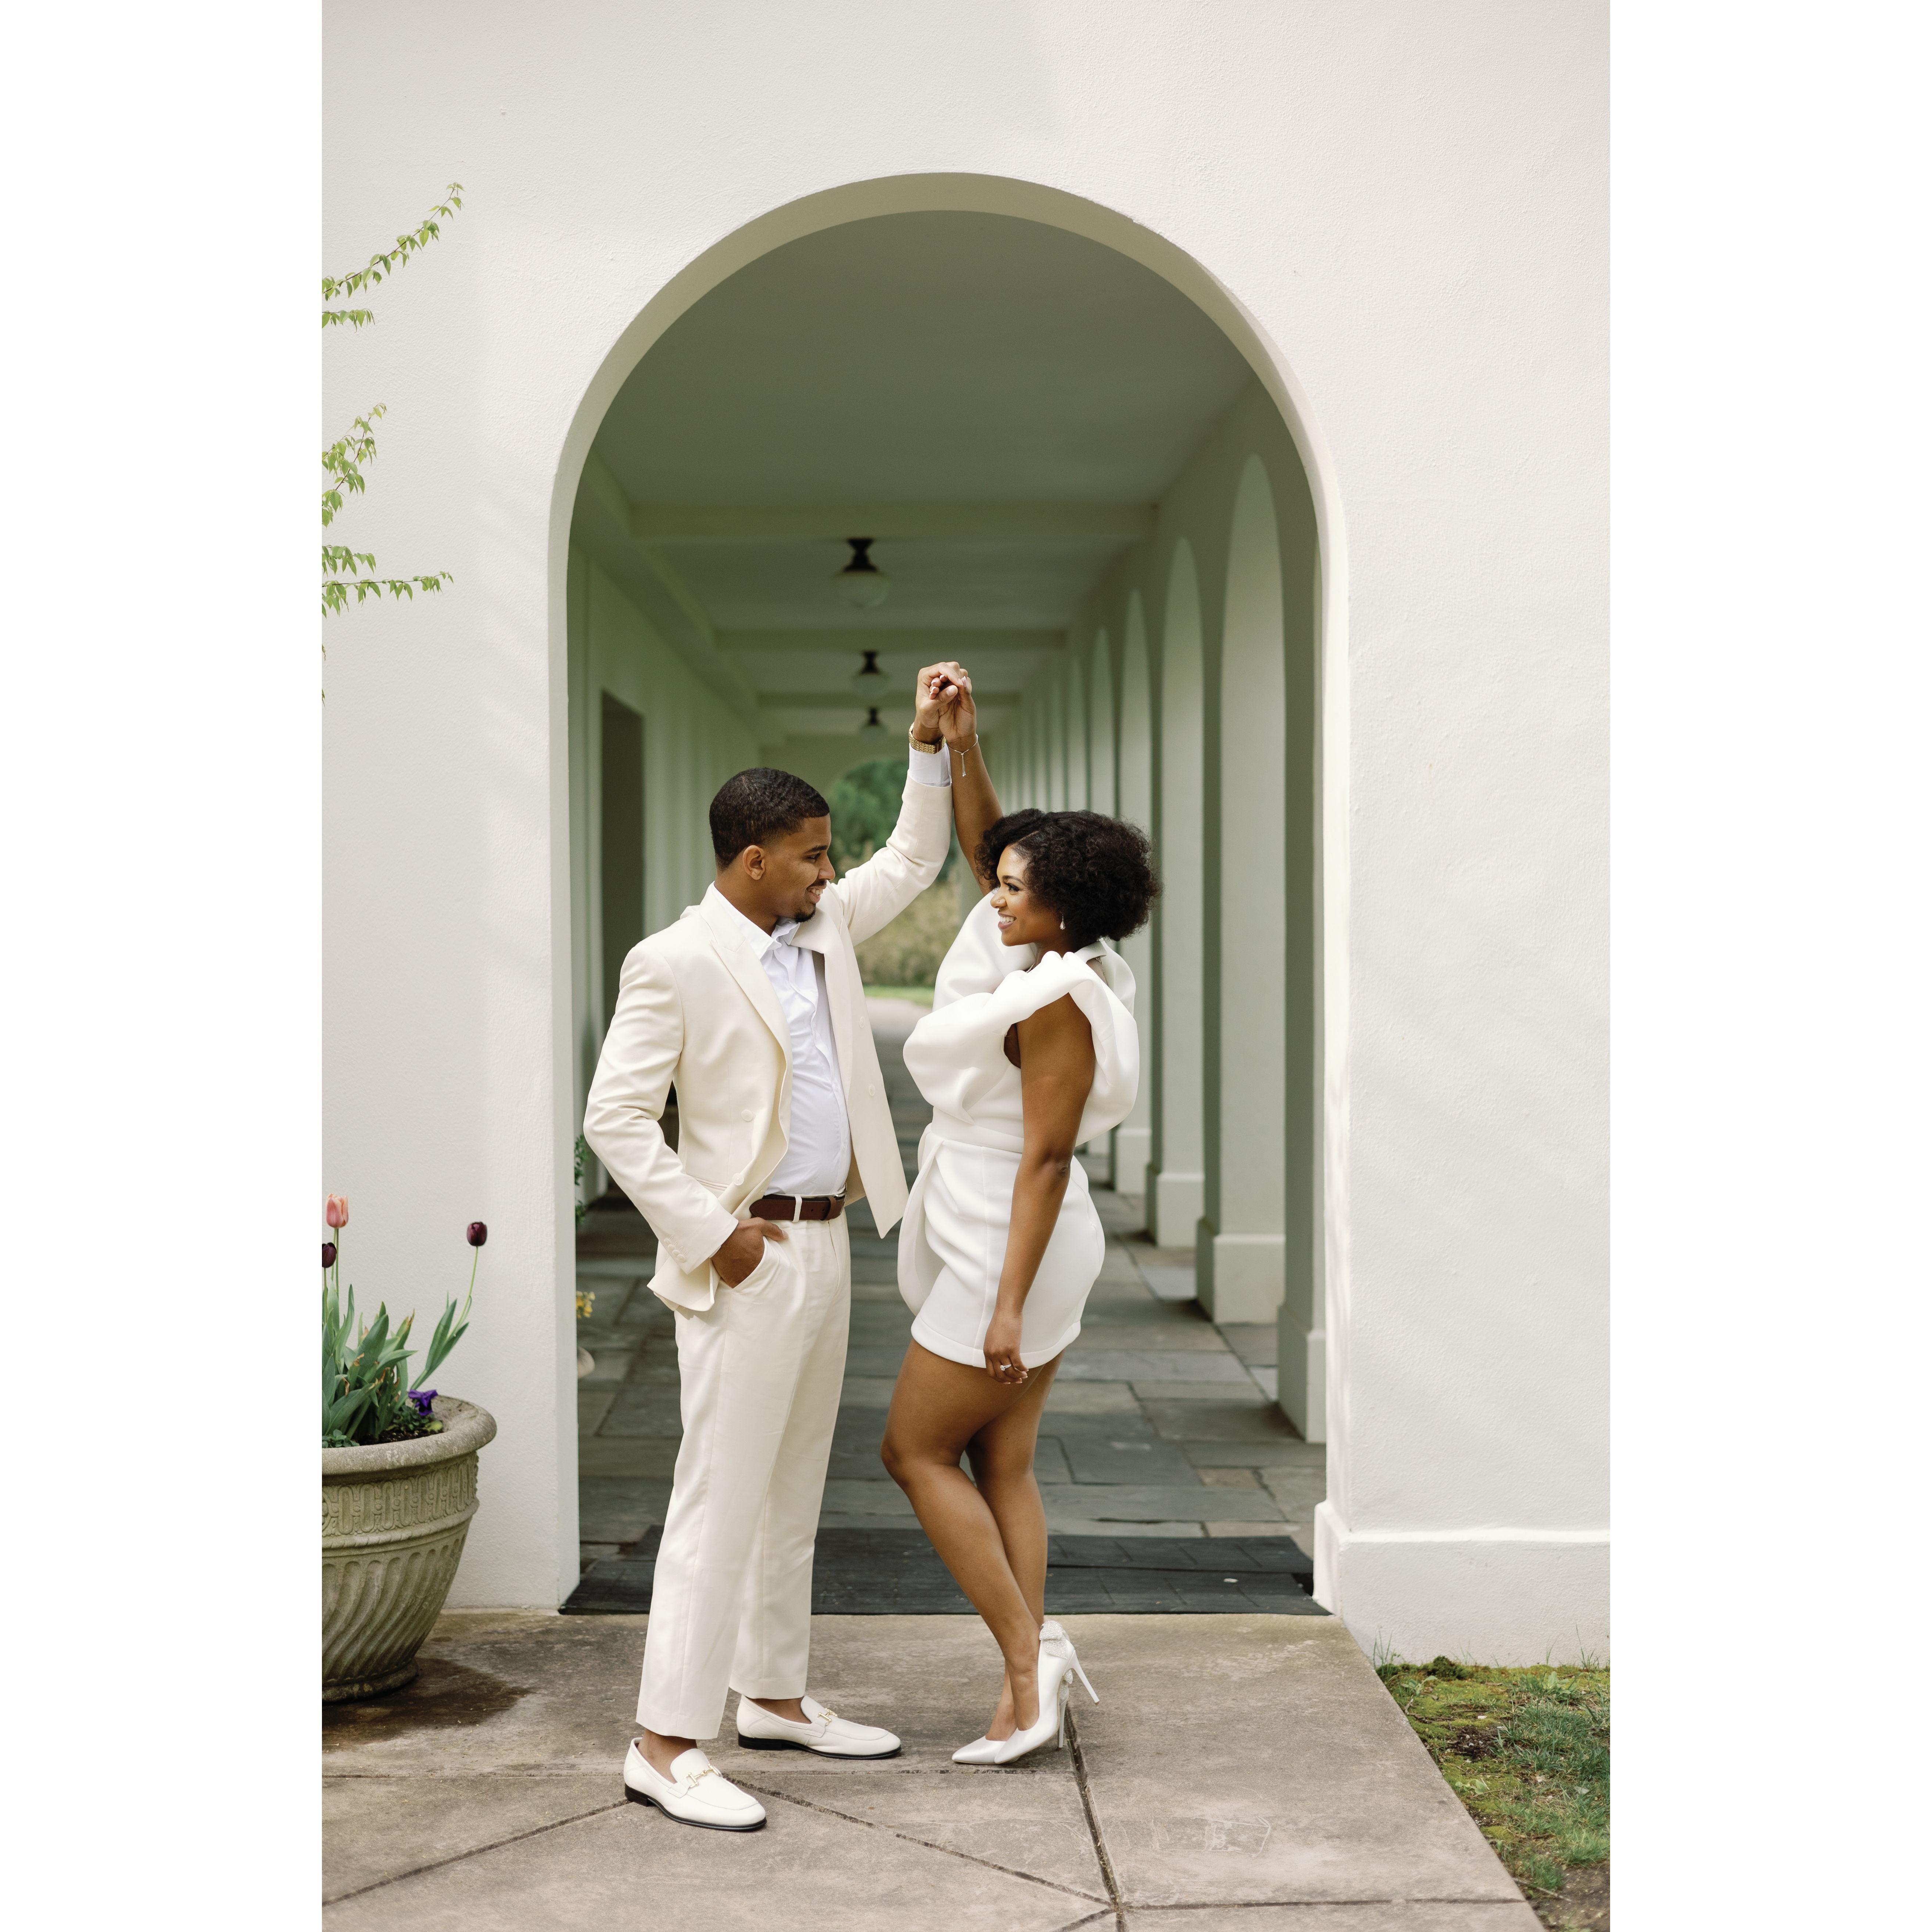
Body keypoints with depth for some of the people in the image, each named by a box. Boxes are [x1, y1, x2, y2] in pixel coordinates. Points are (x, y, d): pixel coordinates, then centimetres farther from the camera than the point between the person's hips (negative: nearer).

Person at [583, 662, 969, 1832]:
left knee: (793, 1495, 16)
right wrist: (710, 1234, -17)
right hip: (749, 1262, -8)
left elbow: (915, 861, 24)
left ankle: (776, 1697, 28)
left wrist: (930, 743, 13)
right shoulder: (676, 965, -12)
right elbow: (617, 1118, -15)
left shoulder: (825, 930, 11)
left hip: (827, 1248, 8)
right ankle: (666, 1747, -2)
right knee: (722, 1499, -8)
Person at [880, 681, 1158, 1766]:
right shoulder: (1043, 958, 6)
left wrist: (1008, 1303, -24)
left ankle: (1029, 1654, 0)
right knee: (1001, 1464, 10)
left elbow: (1046, 1157, -23)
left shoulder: (1060, 1003, -21)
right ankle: (1029, 1696, 11)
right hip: (1030, 1250, 10)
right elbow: (983, 847, 16)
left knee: (917, 1449, 2)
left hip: (1006, 1253, -10)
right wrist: (963, 745, 4)